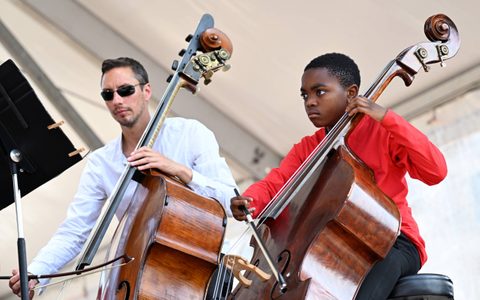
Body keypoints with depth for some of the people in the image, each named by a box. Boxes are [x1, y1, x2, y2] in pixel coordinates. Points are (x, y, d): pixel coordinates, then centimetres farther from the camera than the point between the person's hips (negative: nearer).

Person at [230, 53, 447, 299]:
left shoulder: (382, 131, -3)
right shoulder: (305, 149, 12)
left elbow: (435, 172, -18)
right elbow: (271, 185, 0)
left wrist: (387, 117, -24)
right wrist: (248, 201, -24)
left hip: (392, 242, -5)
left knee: (384, 259, -39)